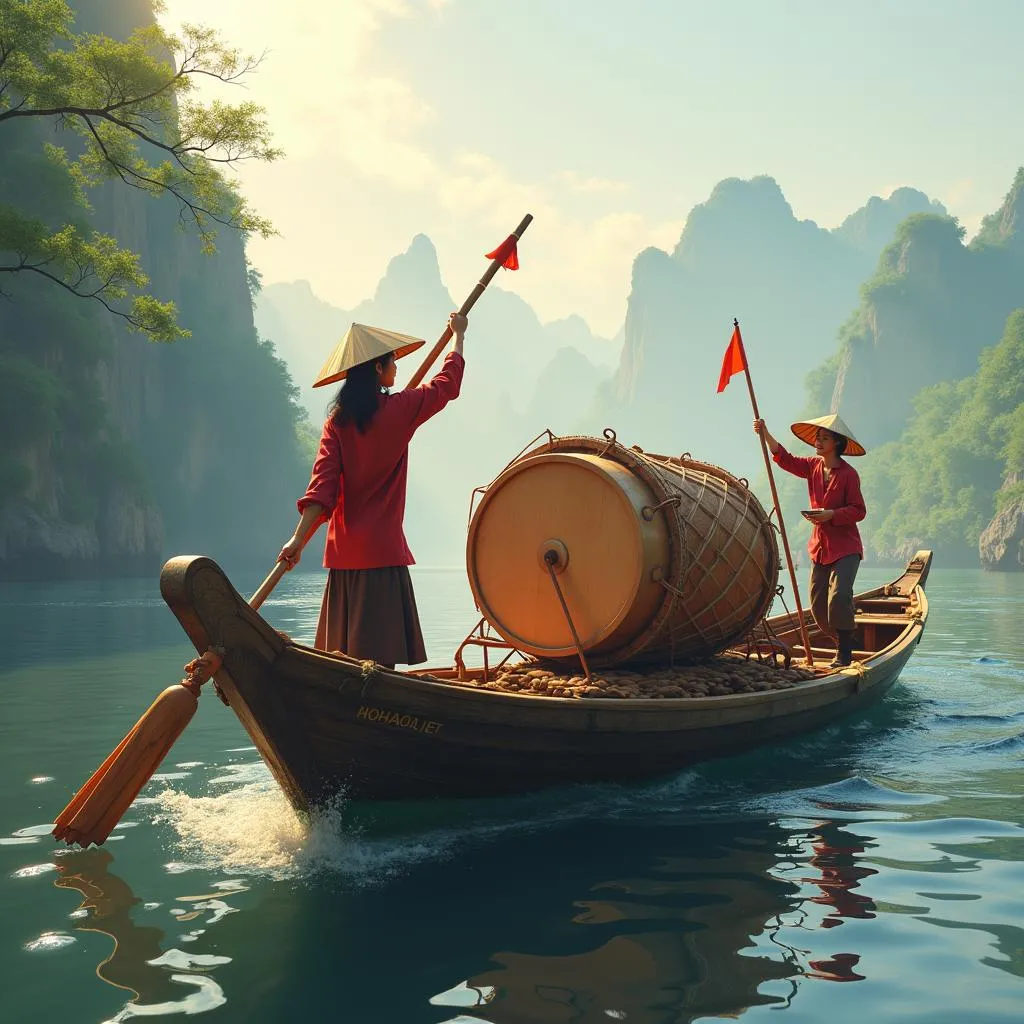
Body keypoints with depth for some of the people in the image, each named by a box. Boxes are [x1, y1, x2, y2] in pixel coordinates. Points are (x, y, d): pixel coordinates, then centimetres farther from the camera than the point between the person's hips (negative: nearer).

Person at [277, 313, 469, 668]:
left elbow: (323, 482, -5)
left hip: (343, 551, 5)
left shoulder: (337, 419, 5)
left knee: (347, 652, 11)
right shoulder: (398, 409, -5)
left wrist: (299, 538, -8)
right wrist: (459, 335, 26)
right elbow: (447, 384, 11)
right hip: (381, 549, -5)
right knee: (379, 657, -6)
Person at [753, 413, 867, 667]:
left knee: (839, 597, -21)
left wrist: (830, 514, -24)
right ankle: (844, 644, 23)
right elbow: (786, 460, 3)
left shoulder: (848, 474, -10)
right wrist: (765, 434, -9)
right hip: (820, 546, 7)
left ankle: (844, 653, -8)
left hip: (846, 547, -6)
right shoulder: (813, 466, 8)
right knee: (818, 606, 6)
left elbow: (858, 511, -11)